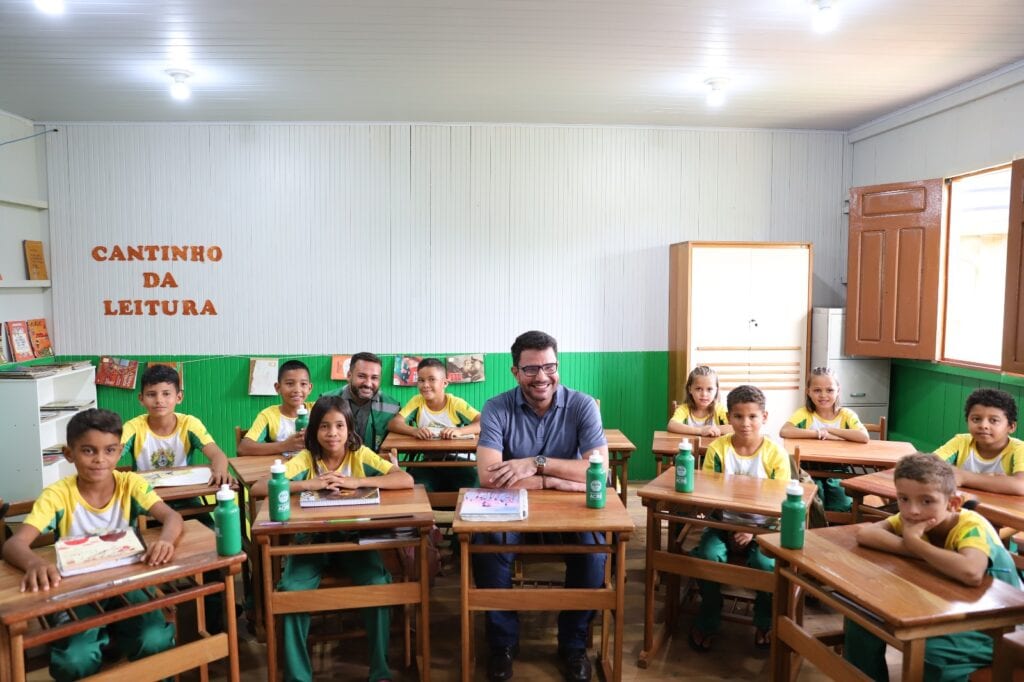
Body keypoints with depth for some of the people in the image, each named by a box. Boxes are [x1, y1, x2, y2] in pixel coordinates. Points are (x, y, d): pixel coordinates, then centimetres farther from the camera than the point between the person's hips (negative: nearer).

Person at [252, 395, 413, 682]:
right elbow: (257, 488, -18)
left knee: (378, 584, -24)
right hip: (312, 539, 1)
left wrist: (356, 481, -25)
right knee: (291, 590, -24)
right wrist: (309, 484, -27)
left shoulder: (361, 455, -7)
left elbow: (406, 480, -18)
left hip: (353, 539, 0)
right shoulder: (306, 459, -8)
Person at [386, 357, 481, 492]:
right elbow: (393, 424, -11)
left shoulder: (456, 403, -6)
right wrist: (414, 431, -33)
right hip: (428, 463, 1)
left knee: (473, 489, -26)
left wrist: (459, 431, -35)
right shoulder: (417, 401, -1)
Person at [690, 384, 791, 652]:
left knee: (767, 564, -28)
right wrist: (727, 530, -12)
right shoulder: (717, 449, -3)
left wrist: (753, 531, -17)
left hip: (762, 527, -1)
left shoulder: (776, 454, -6)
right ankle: (707, 622, 1)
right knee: (708, 555, -26)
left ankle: (765, 623, 5)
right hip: (724, 523, 1)